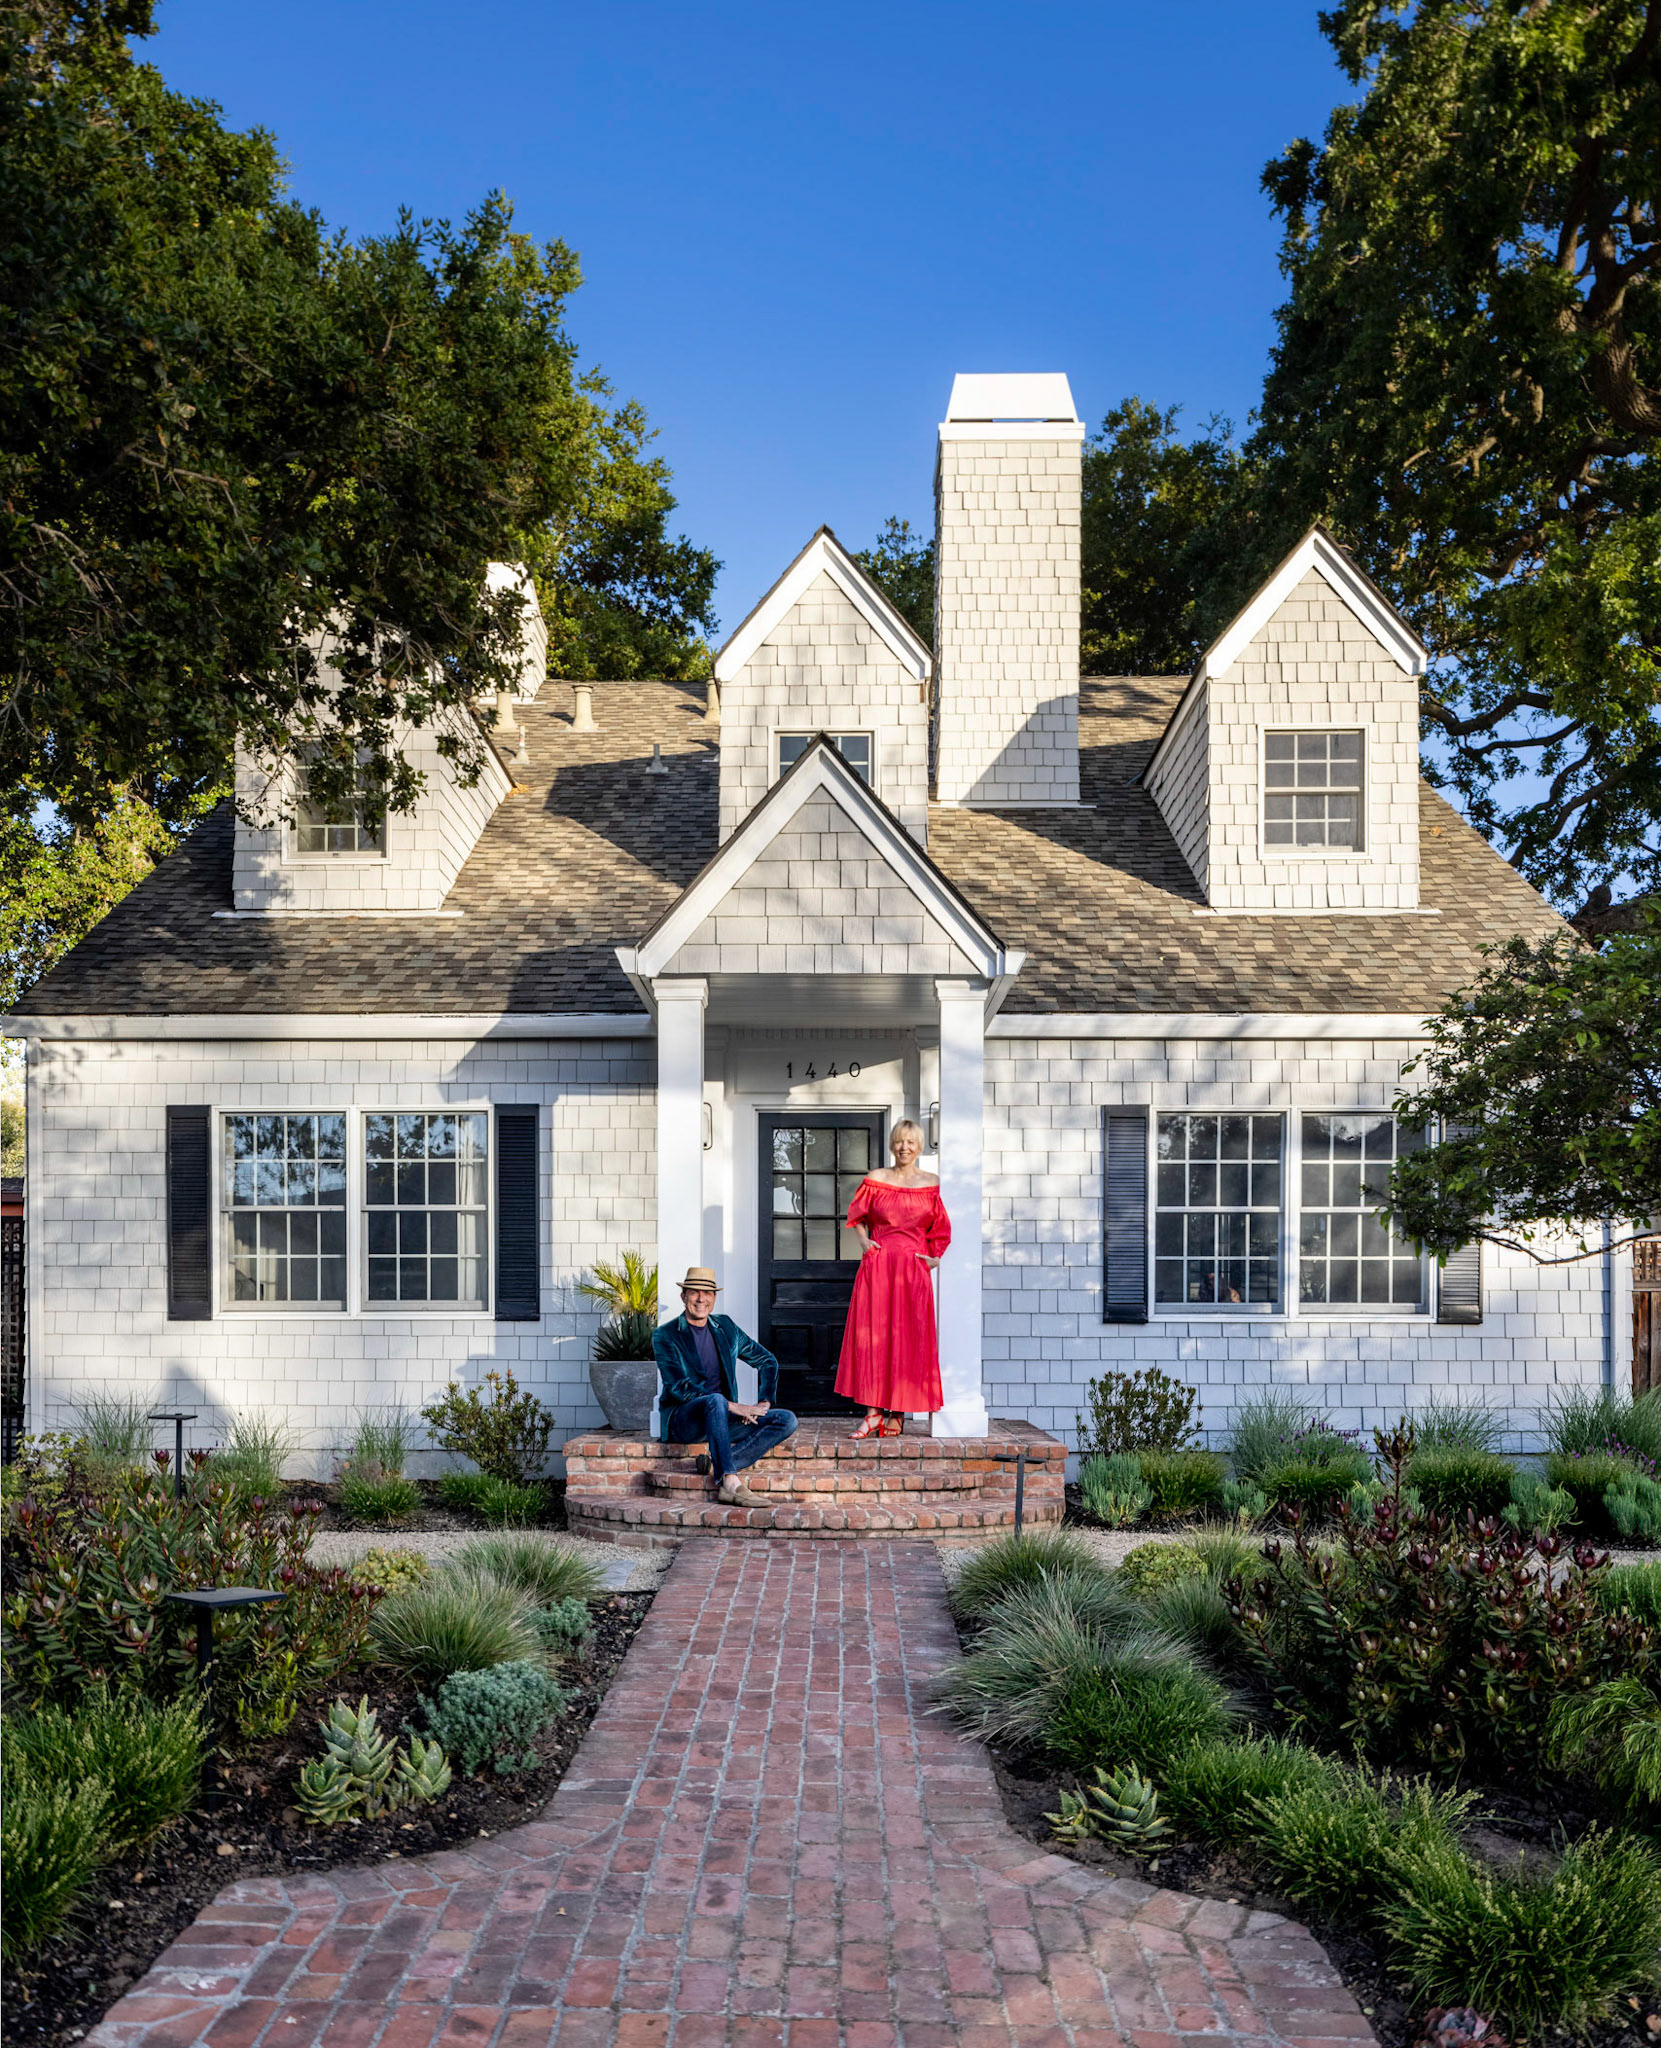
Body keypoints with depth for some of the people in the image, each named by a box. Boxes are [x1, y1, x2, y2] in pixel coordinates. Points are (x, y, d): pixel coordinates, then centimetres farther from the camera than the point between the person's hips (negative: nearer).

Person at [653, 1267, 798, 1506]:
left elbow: (768, 1361, 18)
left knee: (787, 1420, -15)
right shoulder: (664, 1336, -4)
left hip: (723, 1417, 6)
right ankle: (731, 1483, -41)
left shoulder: (725, 1327, 12)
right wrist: (733, 1406, -23)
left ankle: (719, 1465, -26)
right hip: (681, 1419, -5)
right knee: (715, 1401, -39)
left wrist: (763, 1403, 0)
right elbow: (679, 1387, -15)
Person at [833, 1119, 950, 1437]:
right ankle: (875, 1412, -1)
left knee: (908, 1338, 0)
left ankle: (897, 1414, 7)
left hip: (914, 1270, 0)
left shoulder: (931, 1184, 6)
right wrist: (863, 1241, 1)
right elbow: (856, 1215, 17)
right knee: (872, 1336, -5)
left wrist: (935, 1258, 2)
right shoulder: (875, 1180, 6)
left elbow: (940, 1227, 13)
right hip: (877, 1266, 0)